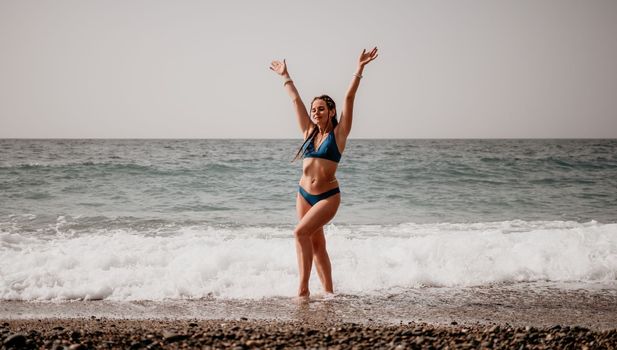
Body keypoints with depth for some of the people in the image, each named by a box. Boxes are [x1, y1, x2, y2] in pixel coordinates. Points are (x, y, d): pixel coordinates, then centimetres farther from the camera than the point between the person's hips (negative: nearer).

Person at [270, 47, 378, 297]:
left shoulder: (339, 133, -4)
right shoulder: (309, 132, 8)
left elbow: (349, 99, -12)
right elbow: (295, 100, 17)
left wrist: (359, 70, -18)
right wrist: (285, 76, 25)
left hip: (328, 196, -6)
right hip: (304, 194, 6)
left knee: (301, 232, -21)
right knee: (316, 244, 8)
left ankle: (303, 288, -17)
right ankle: (328, 291, 16)